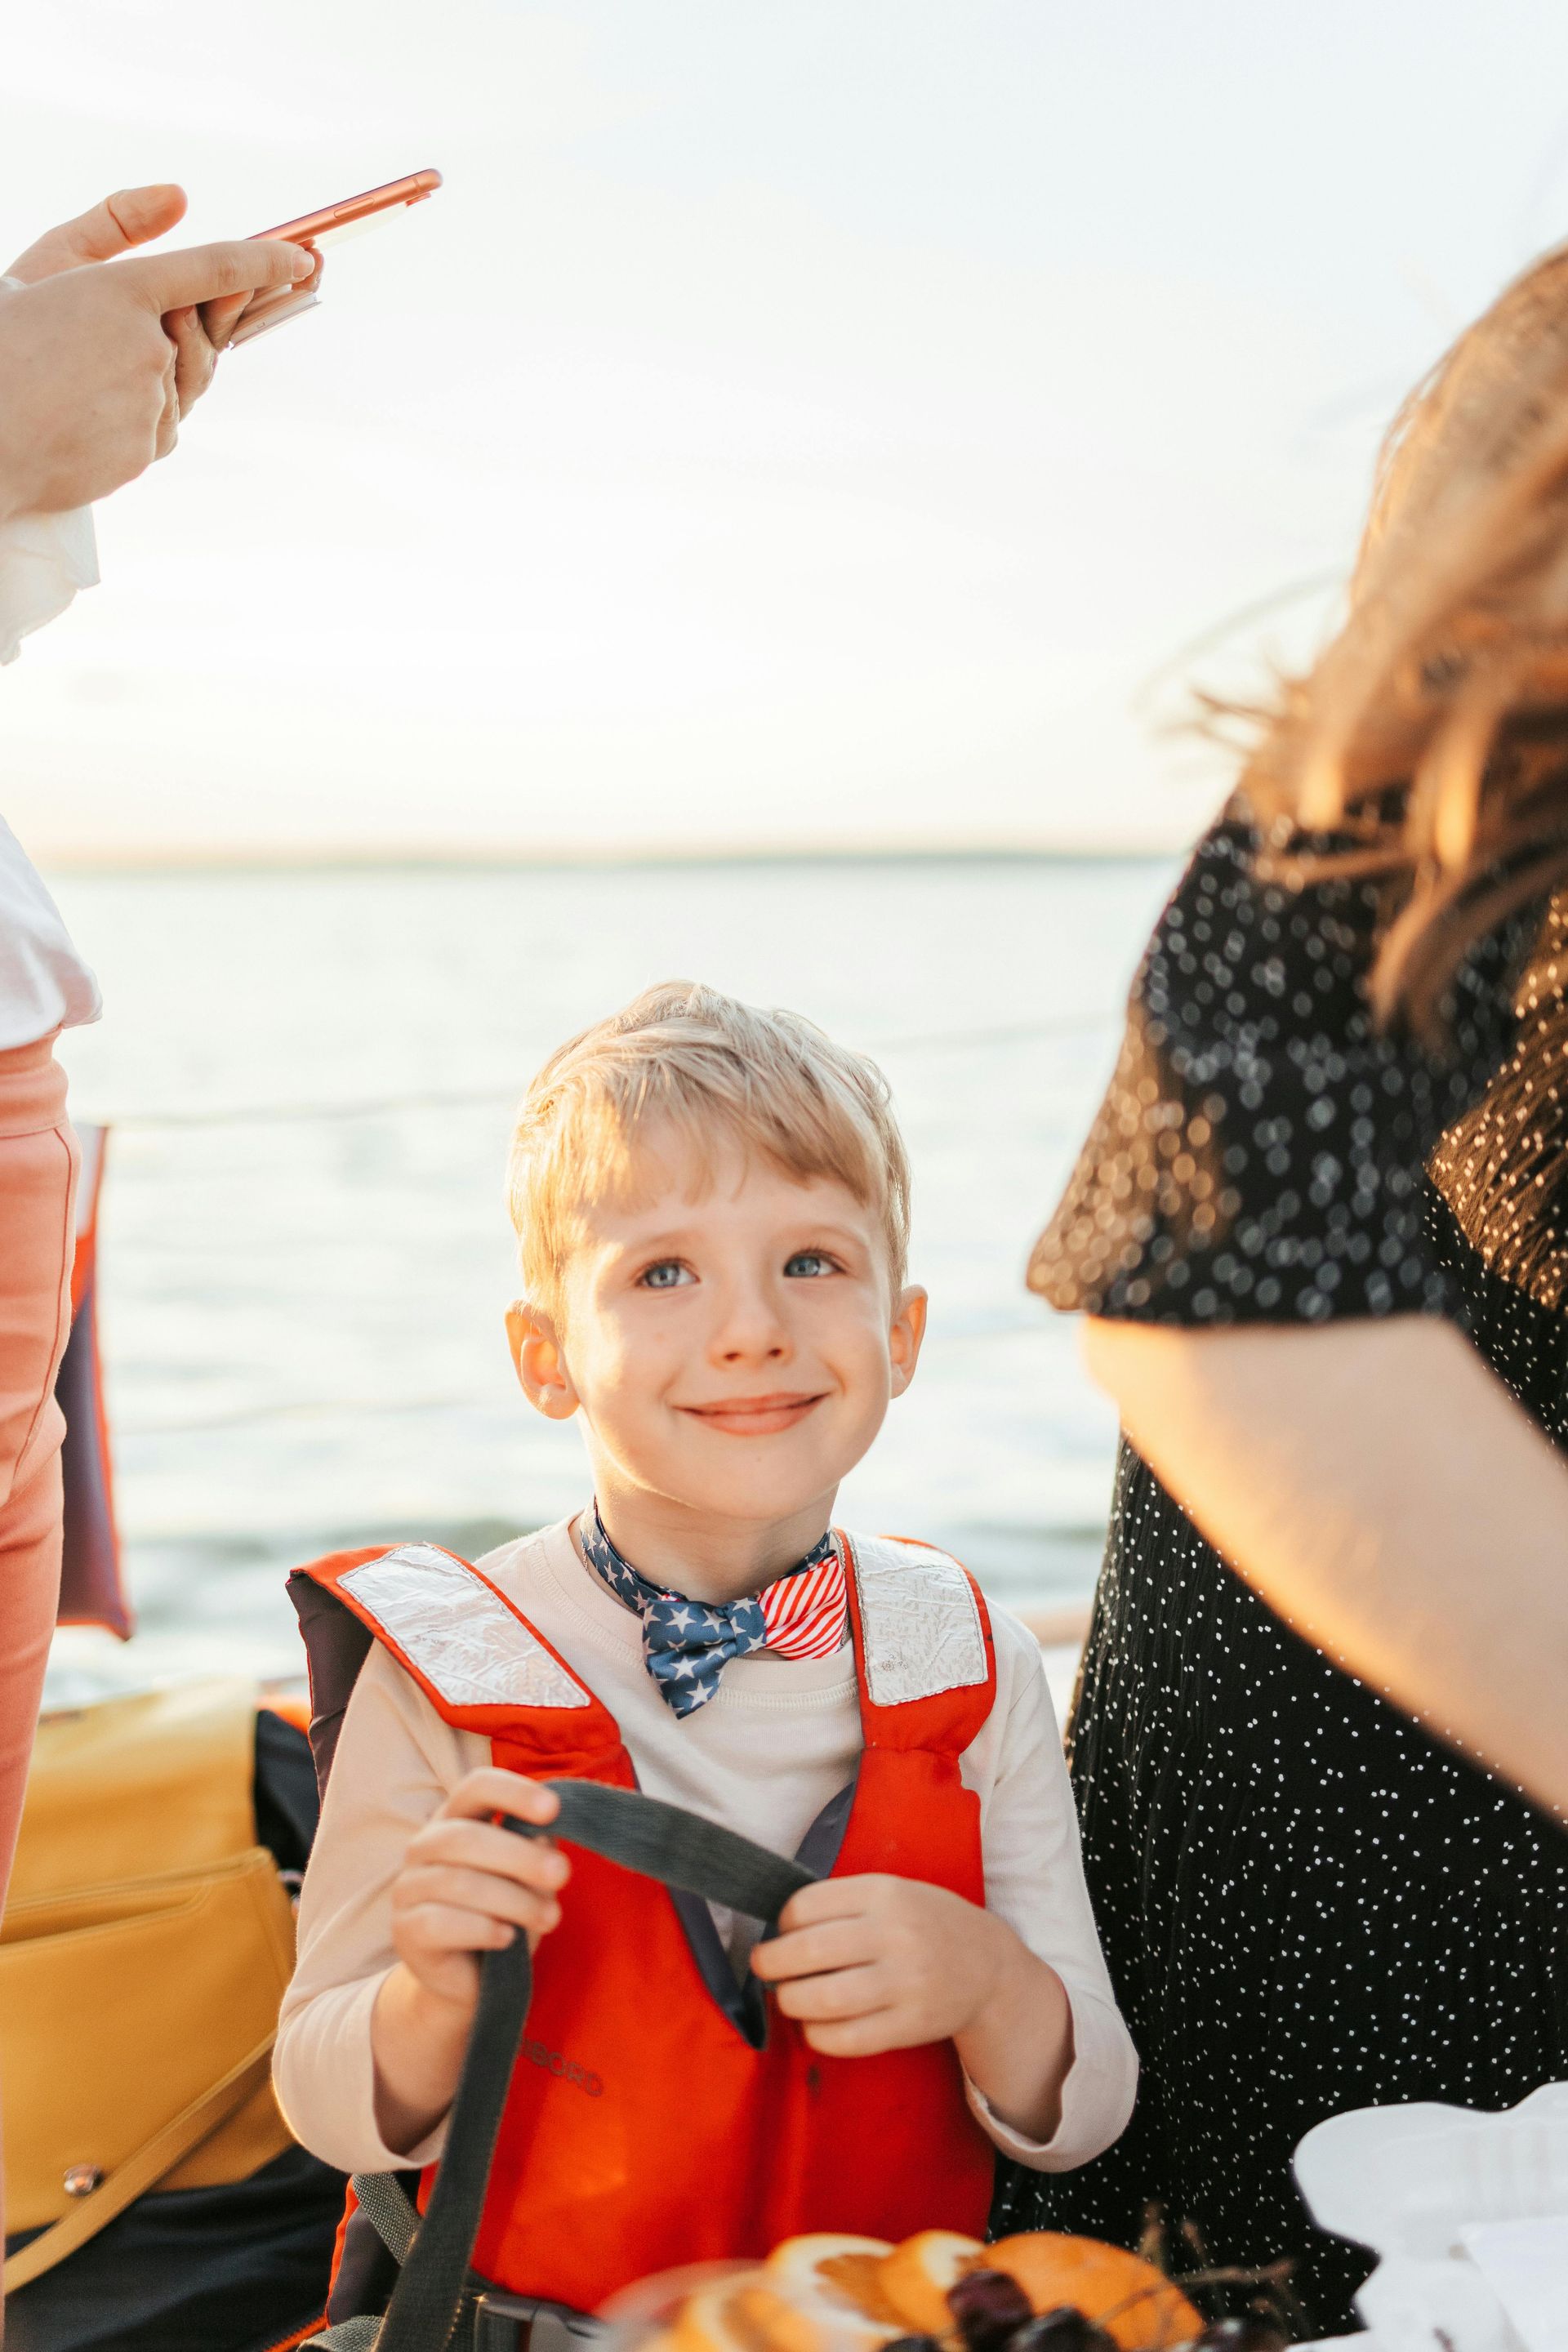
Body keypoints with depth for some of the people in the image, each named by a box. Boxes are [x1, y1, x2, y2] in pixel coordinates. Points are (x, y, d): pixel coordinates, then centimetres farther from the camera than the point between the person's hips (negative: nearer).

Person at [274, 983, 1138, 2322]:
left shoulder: (970, 1664, -3)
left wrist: (989, 1983, -17)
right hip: (525, 2311, -2)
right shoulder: (447, 1667, -8)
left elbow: (1078, 2123, 2)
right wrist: (433, 1999, -22)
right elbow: (339, 2119, -3)